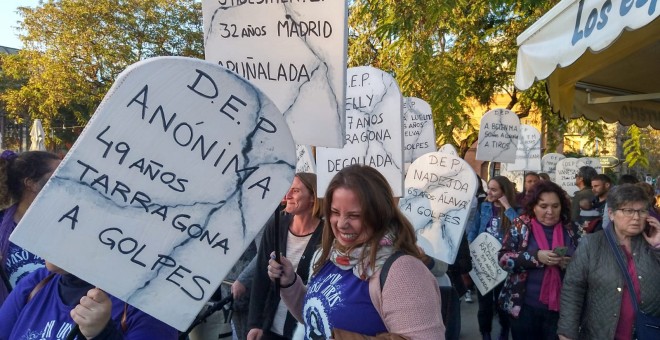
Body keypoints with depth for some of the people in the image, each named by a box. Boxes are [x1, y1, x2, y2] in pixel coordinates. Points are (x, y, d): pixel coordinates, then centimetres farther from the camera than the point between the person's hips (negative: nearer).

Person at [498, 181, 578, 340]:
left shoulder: (569, 229, 2)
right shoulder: (521, 225, -4)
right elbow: (503, 258, -10)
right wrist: (536, 256, -23)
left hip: (560, 307, 2)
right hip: (525, 307, -1)